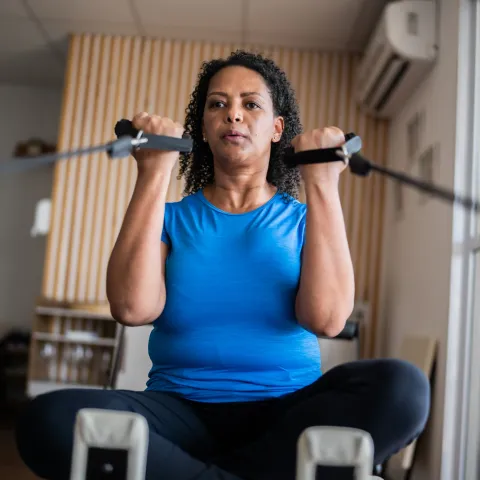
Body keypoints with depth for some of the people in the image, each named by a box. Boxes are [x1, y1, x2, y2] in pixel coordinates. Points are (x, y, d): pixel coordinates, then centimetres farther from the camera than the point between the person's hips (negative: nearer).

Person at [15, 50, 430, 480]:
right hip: (182, 414, 0)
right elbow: (132, 308, -12)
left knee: (401, 387, -30)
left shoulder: (305, 220, 8)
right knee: (49, 418, -28)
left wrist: (322, 184, -11)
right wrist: (154, 173, -10)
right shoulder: (171, 218, 9)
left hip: (285, 415, 1)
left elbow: (327, 318, -13)